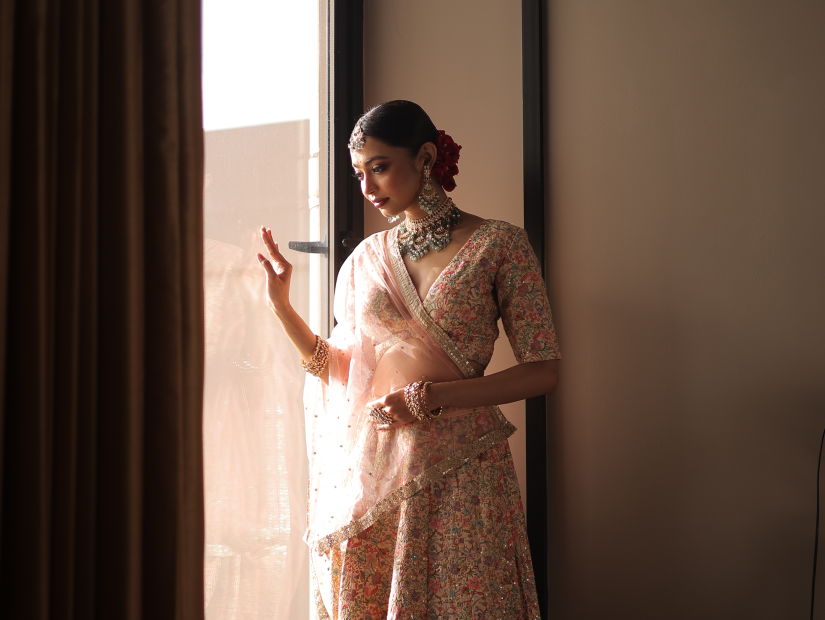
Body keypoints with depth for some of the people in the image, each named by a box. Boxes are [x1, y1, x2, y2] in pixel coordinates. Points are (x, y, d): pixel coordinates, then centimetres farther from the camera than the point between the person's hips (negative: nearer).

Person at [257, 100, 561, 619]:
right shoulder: (367, 258, 9)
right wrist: (282, 305, 1)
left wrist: (429, 396, -15)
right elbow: (340, 368, 13)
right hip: (370, 469, 4)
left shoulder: (498, 244, -4)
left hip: (457, 473, -3)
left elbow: (544, 372, -7)